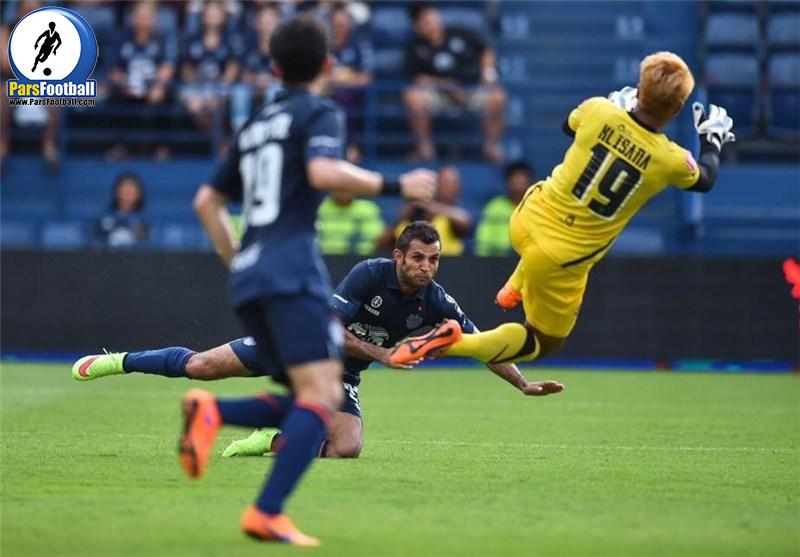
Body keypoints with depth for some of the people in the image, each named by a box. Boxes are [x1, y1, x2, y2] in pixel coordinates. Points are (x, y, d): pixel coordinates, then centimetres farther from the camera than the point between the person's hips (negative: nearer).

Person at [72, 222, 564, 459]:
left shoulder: (437, 303, -12)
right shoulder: (370, 274, -24)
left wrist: (524, 384, -14)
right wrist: (381, 353, -30)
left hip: (338, 375, 4)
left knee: (346, 450, -23)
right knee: (200, 367, -9)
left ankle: (272, 442, 1)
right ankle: (121, 361, 15)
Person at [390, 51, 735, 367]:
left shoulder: (598, 111, -13)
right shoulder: (671, 160, -18)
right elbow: (704, 180, 8)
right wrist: (713, 139, 25)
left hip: (527, 221, 4)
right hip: (561, 262, -4)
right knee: (544, 343, 16)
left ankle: (515, 288, 36)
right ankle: (453, 343, -8)